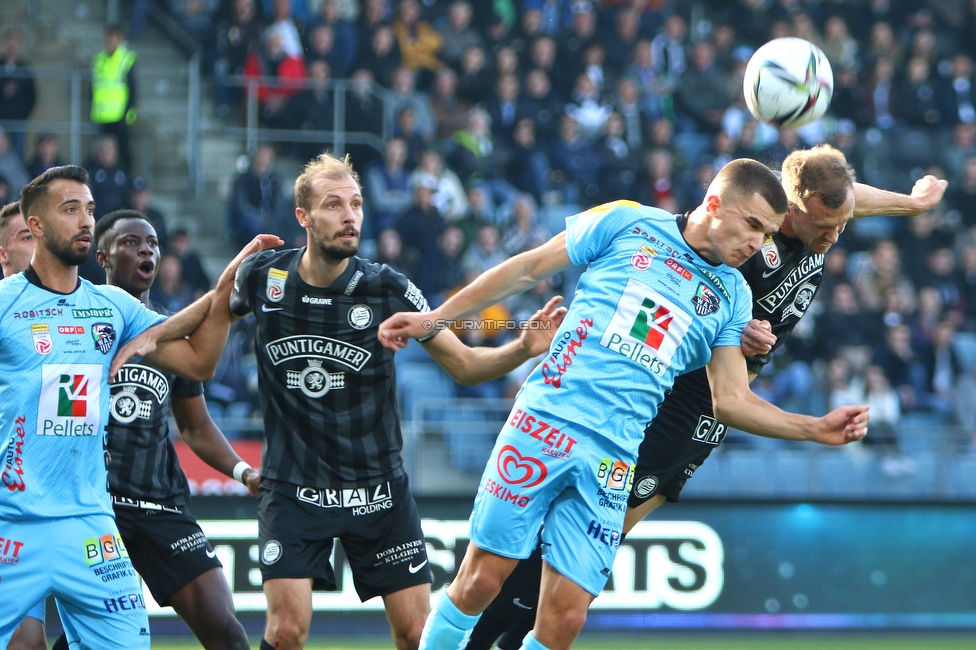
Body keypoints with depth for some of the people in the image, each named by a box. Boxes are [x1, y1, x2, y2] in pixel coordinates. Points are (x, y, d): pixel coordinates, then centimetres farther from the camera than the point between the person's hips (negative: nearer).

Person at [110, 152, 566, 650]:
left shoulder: (388, 290, -8)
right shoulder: (262, 276, -4)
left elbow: (463, 365, -3)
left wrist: (524, 348, -20)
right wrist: (147, 337, 8)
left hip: (378, 490, 0)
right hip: (291, 489, 0)